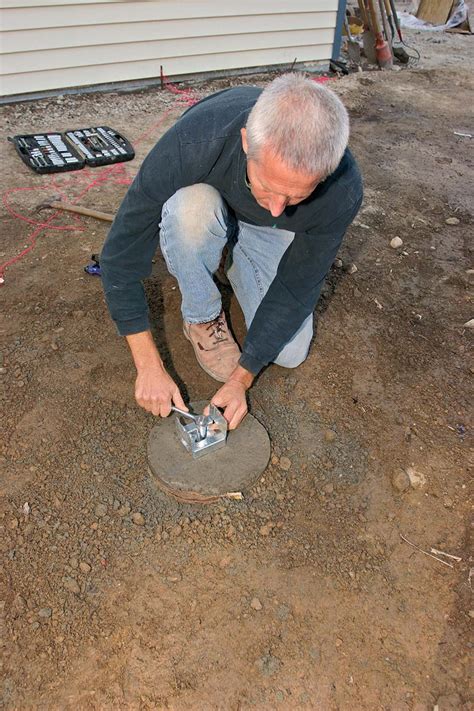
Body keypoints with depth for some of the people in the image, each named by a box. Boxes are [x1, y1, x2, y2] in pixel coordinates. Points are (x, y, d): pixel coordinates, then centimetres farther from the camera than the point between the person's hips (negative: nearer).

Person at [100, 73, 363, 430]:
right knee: (192, 207, -39)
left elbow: (296, 288, -22)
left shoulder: (343, 190, -35)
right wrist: (150, 365, -30)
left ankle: (234, 259, 15)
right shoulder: (192, 142, -40)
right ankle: (203, 317, -9)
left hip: (271, 234, 1)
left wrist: (242, 378, -22)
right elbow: (123, 251, -31)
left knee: (289, 353, -11)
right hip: (197, 214, -1)